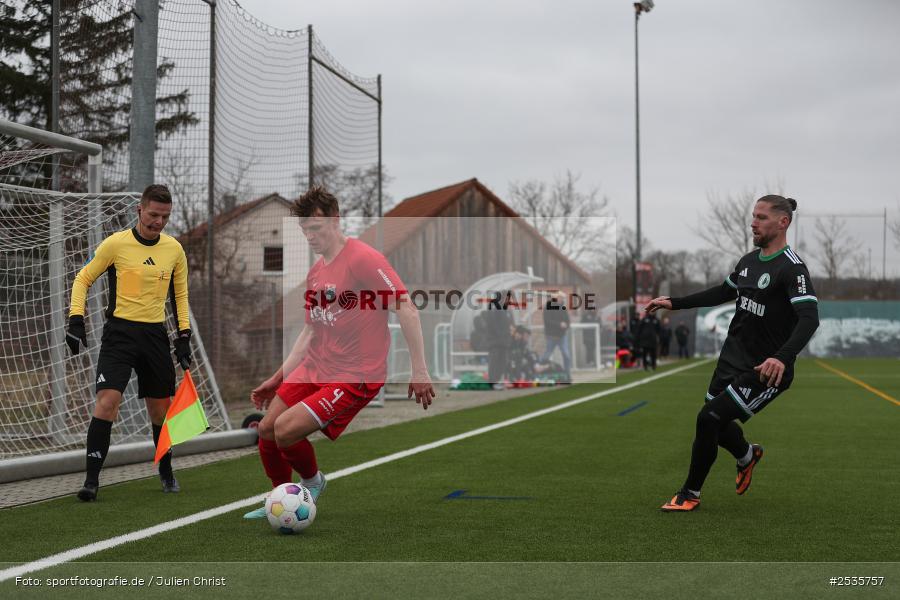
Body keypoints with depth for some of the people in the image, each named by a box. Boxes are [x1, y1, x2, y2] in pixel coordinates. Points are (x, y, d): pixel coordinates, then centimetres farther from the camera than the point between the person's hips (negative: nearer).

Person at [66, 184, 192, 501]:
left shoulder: (174, 249, 5)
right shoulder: (116, 243, -6)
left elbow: (179, 294, 17)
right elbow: (83, 279, 3)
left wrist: (184, 336, 9)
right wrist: (76, 320, -8)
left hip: (155, 335, 4)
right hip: (120, 332, -4)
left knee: (161, 409, 9)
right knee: (107, 400, -18)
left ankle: (166, 471, 32)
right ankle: (92, 478, -14)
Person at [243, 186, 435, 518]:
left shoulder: (363, 258, -15)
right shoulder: (315, 273, 12)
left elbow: (407, 309, -18)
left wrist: (419, 371, -20)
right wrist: (277, 379, 17)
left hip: (354, 376, -8)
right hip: (313, 368, 8)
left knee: (286, 430, -20)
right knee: (266, 430, 5)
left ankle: (313, 481, 11)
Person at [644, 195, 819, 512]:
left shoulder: (792, 268, -18)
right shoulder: (748, 261, 8)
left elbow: (809, 319, -30)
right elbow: (721, 293, 25)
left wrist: (782, 358, -45)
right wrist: (673, 303, 19)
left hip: (763, 372, -8)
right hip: (731, 360, 8)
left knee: (709, 419, -15)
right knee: (714, 424, 17)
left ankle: (690, 494, 4)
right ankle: (747, 455, 50)